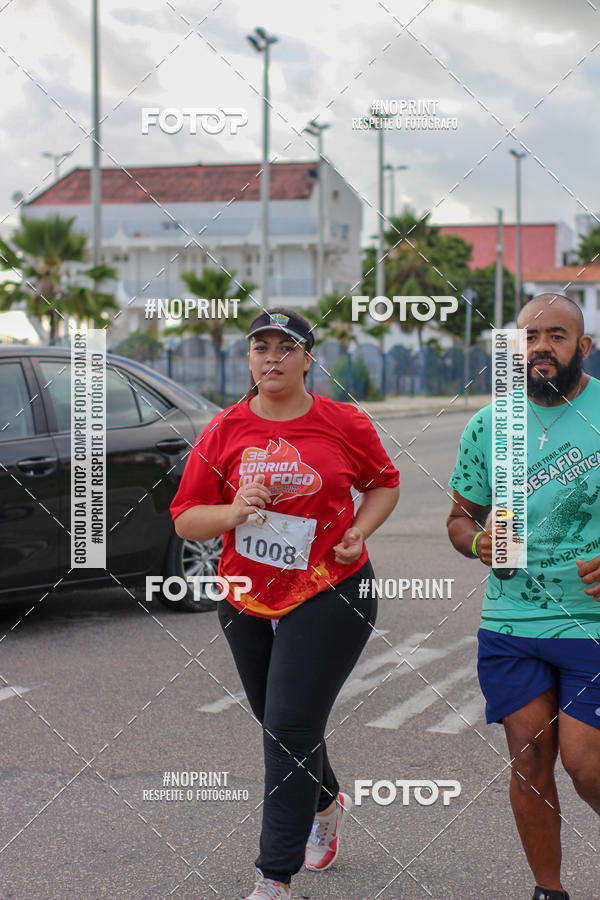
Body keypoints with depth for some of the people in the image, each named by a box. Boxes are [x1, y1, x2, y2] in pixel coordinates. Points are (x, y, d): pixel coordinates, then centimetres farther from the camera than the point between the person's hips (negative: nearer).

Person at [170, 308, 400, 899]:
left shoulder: (344, 424, -5)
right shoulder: (222, 431, -1)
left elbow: (384, 482, 12)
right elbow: (185, 519, 1)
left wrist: (358, 532, -5)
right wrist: (233, 512, -19)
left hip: (328, 595, -4)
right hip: (247, 600, 4)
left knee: (291, 728, -10)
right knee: (277, 724, 18)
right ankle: (327, 804, 49)